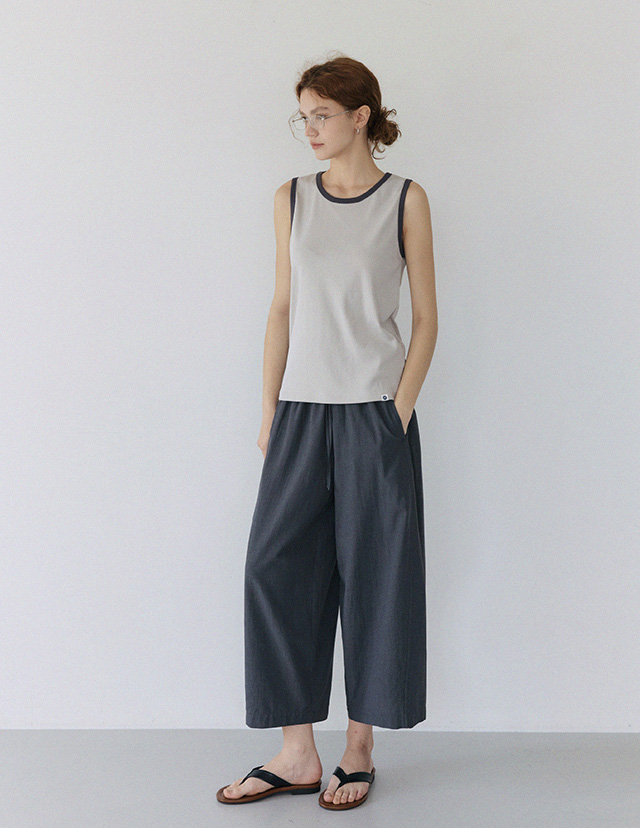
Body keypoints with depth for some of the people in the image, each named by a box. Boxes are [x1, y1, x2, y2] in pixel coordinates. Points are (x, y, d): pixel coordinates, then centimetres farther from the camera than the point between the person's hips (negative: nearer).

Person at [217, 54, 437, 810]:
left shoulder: (405, 200, 1)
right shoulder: (292, 200, 10)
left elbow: (426, 317, 0)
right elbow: (283, 308, 11)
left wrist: (398, 411, -8)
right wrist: (269, 407, 5)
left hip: (373, 412, -3)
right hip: (302, 411, 4)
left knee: (373, 574, 3)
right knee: (277, 568, 1)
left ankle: (358, 752, 18)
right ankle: (297, 754, 13)